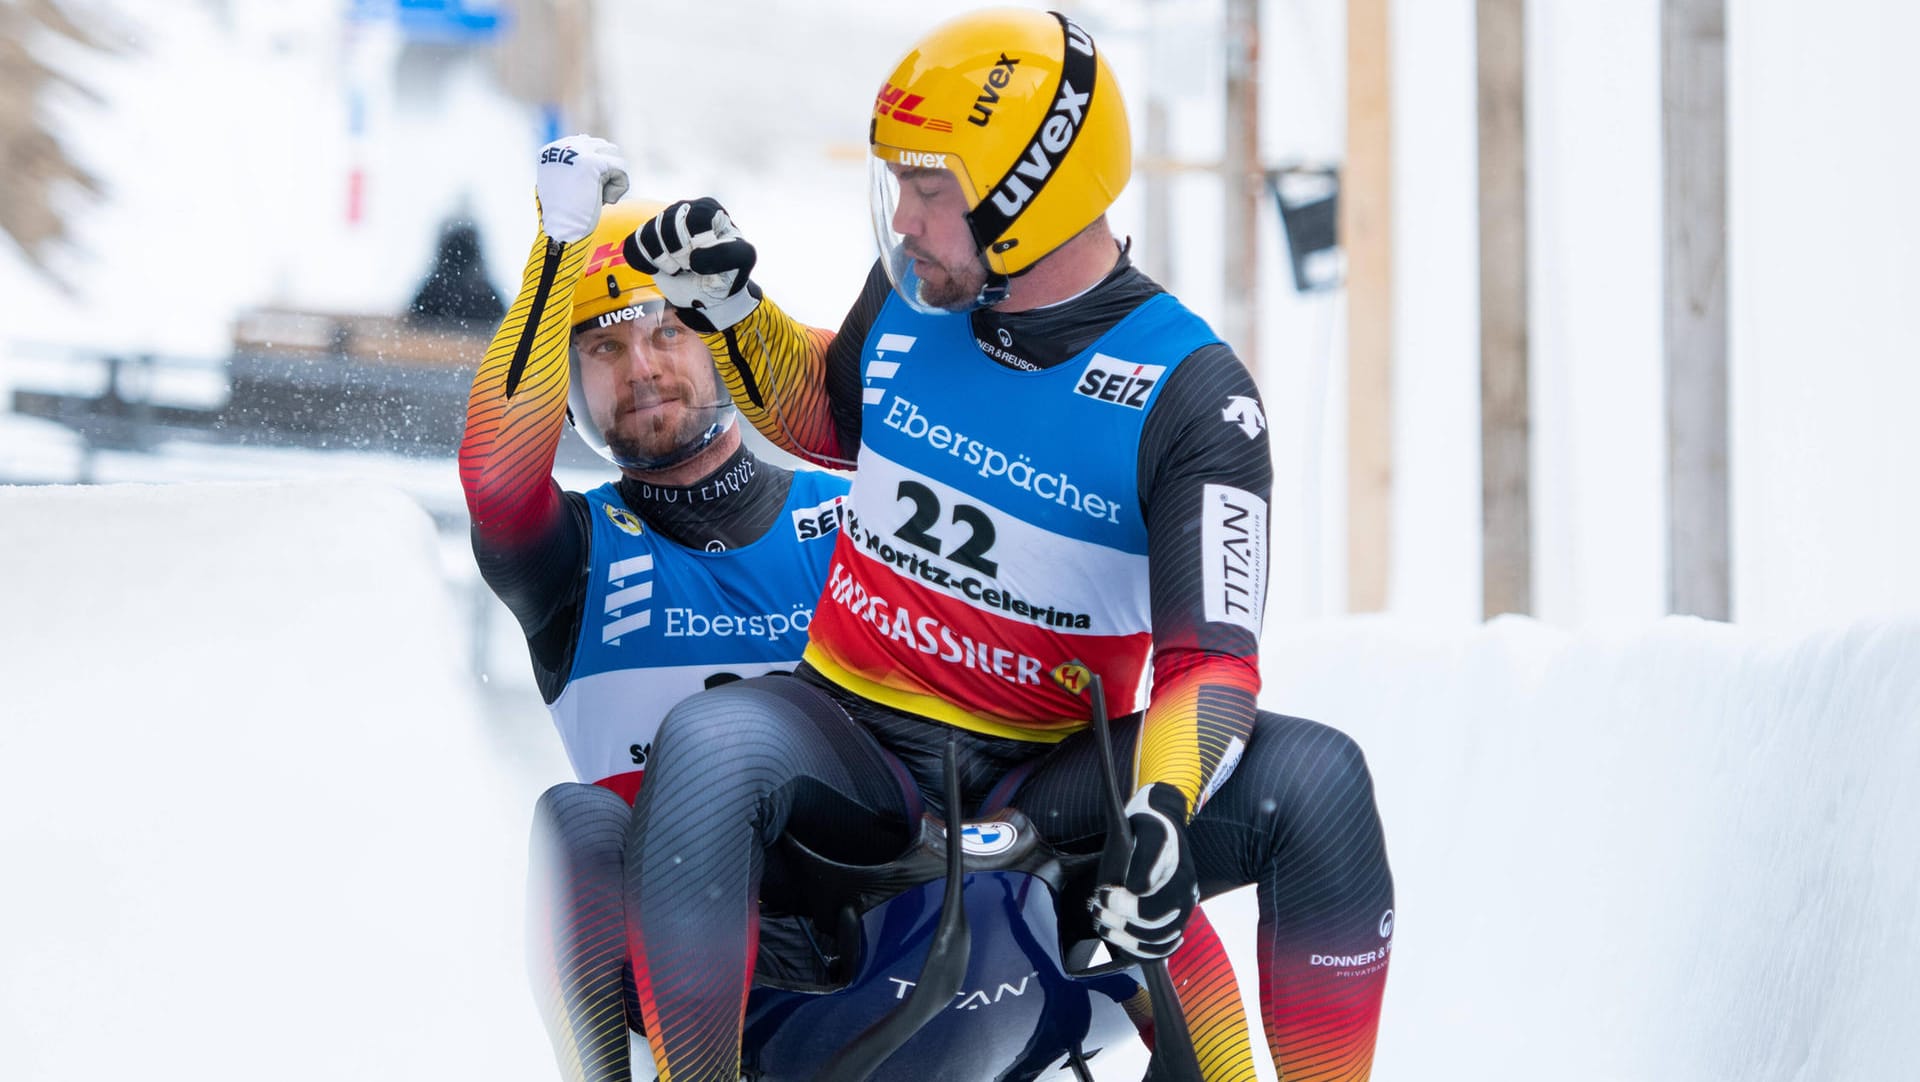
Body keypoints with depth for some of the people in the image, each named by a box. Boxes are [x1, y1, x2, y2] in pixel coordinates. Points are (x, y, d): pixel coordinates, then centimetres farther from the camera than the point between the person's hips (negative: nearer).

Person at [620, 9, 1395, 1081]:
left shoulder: (1192, 394, -11)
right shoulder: (911, 300, 1)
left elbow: (1209, 659, -15)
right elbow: (823, 413, 25)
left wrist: (1163, 815, -34)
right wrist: (727, 306, 7)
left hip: (1050, 778, -2)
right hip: (856, 741, 2)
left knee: (1320, 779, -25)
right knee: (711, 743, -34)